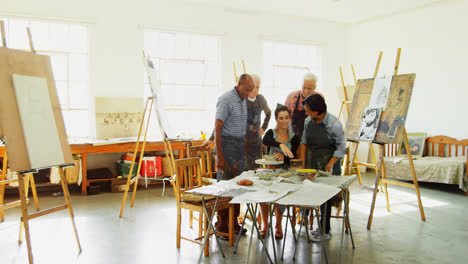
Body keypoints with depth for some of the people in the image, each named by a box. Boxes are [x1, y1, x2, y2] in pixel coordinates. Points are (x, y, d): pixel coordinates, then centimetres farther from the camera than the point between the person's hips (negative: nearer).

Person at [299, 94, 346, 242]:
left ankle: (325, 231, 12)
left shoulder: (334, 124, -15)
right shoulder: (308, 121, 2)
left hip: (328, 163, -5)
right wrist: (303, 163, 7)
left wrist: (330, 164, -16)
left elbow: (341, 147, -9)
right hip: (312, 162, 5)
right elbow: (304, 142, 12)